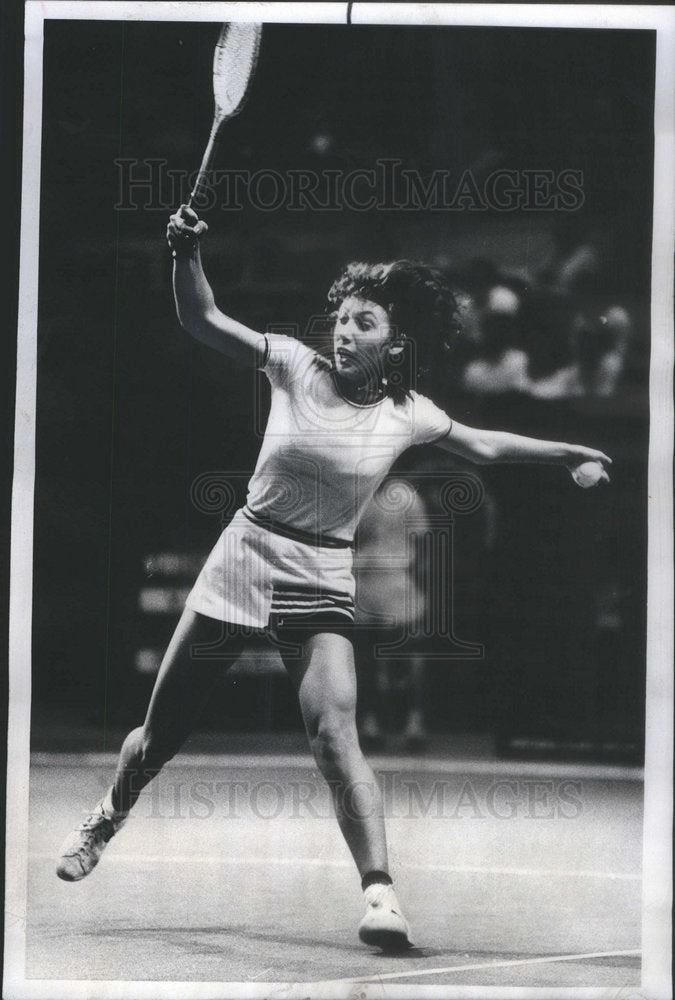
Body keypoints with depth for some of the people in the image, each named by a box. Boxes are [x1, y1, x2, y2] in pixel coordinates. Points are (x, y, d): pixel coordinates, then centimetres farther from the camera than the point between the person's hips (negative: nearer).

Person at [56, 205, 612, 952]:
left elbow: (485, 447, 18)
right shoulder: (295, 365, -4)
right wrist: (187, 254, -22)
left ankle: (381, 894, -24)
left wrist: (572, 453, 18)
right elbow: (201, 320, -6)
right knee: (160, 735, 9)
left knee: (335, 732, -22)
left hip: (322, 582, 0)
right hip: (243, 558, 0)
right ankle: (106, 819, 40)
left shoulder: (408, 415, 0)